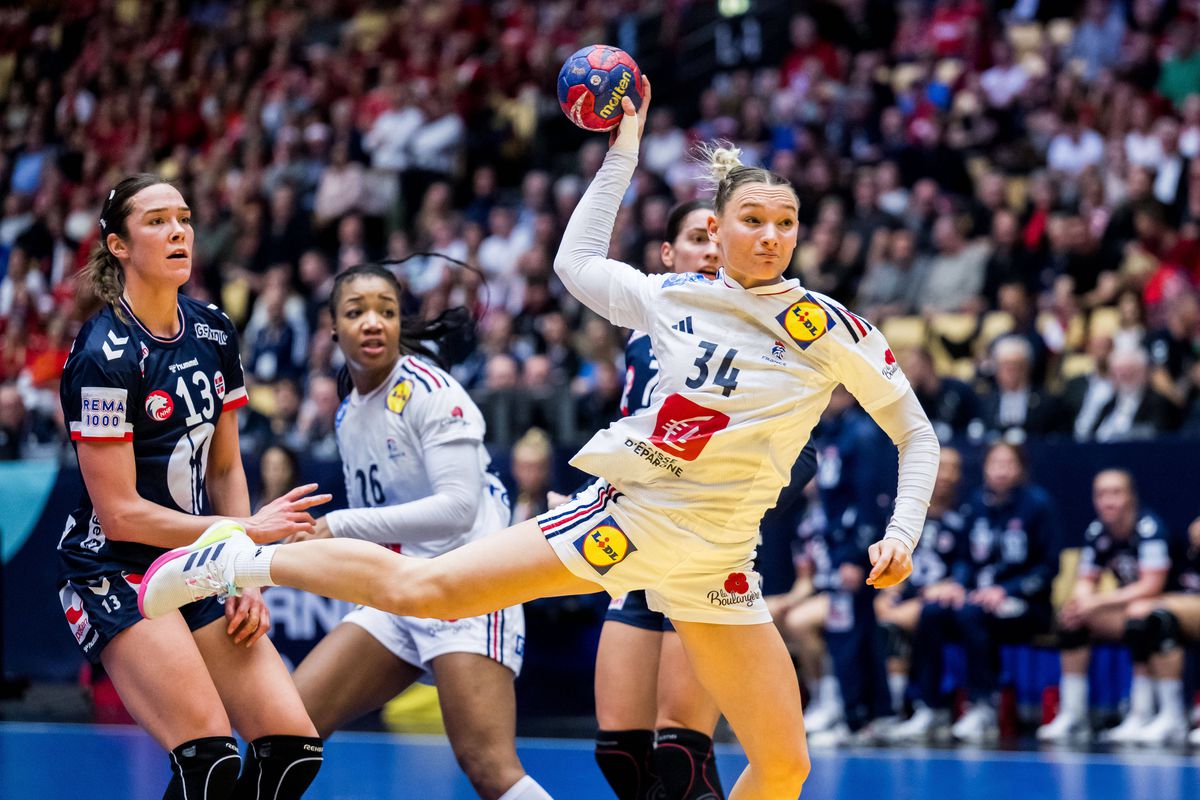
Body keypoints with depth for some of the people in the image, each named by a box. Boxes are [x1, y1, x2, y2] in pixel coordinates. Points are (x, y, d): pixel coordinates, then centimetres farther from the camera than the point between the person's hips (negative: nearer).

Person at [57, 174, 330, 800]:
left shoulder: (214, 333, 5)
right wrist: (247, 531, -16)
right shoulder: (105, 355, -17)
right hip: (114, 574, -7)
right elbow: (119, 513, -17)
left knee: (295, 747, -6)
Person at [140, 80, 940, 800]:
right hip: (624, 518, -1)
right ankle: (242, 559, 6)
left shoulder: (828, 328, -5)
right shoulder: (671, 297, -1)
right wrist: (623, 150, 18)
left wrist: (902, 533, -10)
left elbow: (917, 435, 3)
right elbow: (577, 262, 19)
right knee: (419, 587, -10)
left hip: (714, 562, 1)